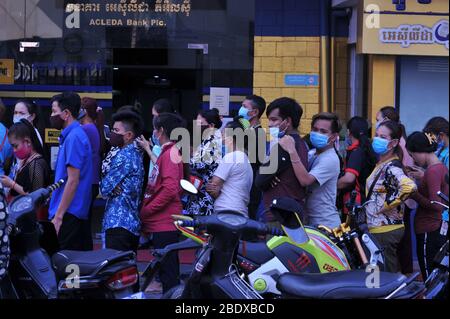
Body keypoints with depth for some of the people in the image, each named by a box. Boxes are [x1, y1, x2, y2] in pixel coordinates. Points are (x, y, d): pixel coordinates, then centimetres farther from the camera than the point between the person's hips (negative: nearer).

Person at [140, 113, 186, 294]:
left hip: (164, 224, -10)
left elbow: (170, 190, -22)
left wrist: (145, 211, -13)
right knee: (167, 271, 13)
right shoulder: (168, 152, 18)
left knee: (168, 272, -9)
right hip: (161, 223, 10)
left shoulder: (170, 153, -12)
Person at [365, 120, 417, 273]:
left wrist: (386, 204, -23)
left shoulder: (391, 168, -17)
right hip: (378, 228, 9)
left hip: (385, 230, -9)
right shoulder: (381, 164, 11)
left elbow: (409, 186, -34)